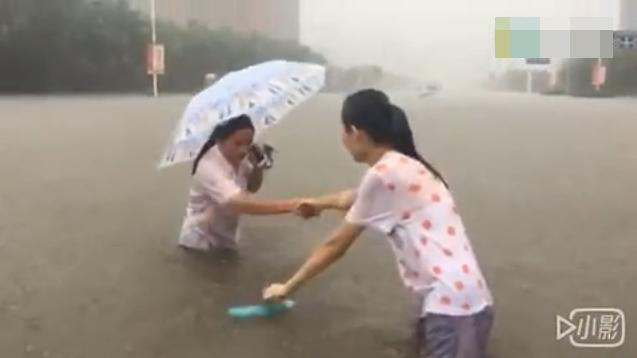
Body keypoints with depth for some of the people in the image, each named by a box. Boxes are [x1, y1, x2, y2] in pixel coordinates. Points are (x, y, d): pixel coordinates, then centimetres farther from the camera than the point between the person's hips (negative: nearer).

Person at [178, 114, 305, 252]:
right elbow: (238, 203, -48)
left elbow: (251, 188, 10)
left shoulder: (238, 159, -7)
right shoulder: (209, 167, -33)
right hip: (200, 242, -7)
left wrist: (258, 166, -13)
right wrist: (288, 205, -56)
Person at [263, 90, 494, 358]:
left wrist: (287, 288, 10)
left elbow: (336, 246, -4)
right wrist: (322, 202, 55)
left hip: (453, 304, -9)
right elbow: (354, 198, 35)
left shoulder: (383, 174, -14)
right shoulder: (403, 165, 13)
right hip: (460, 297, 9)